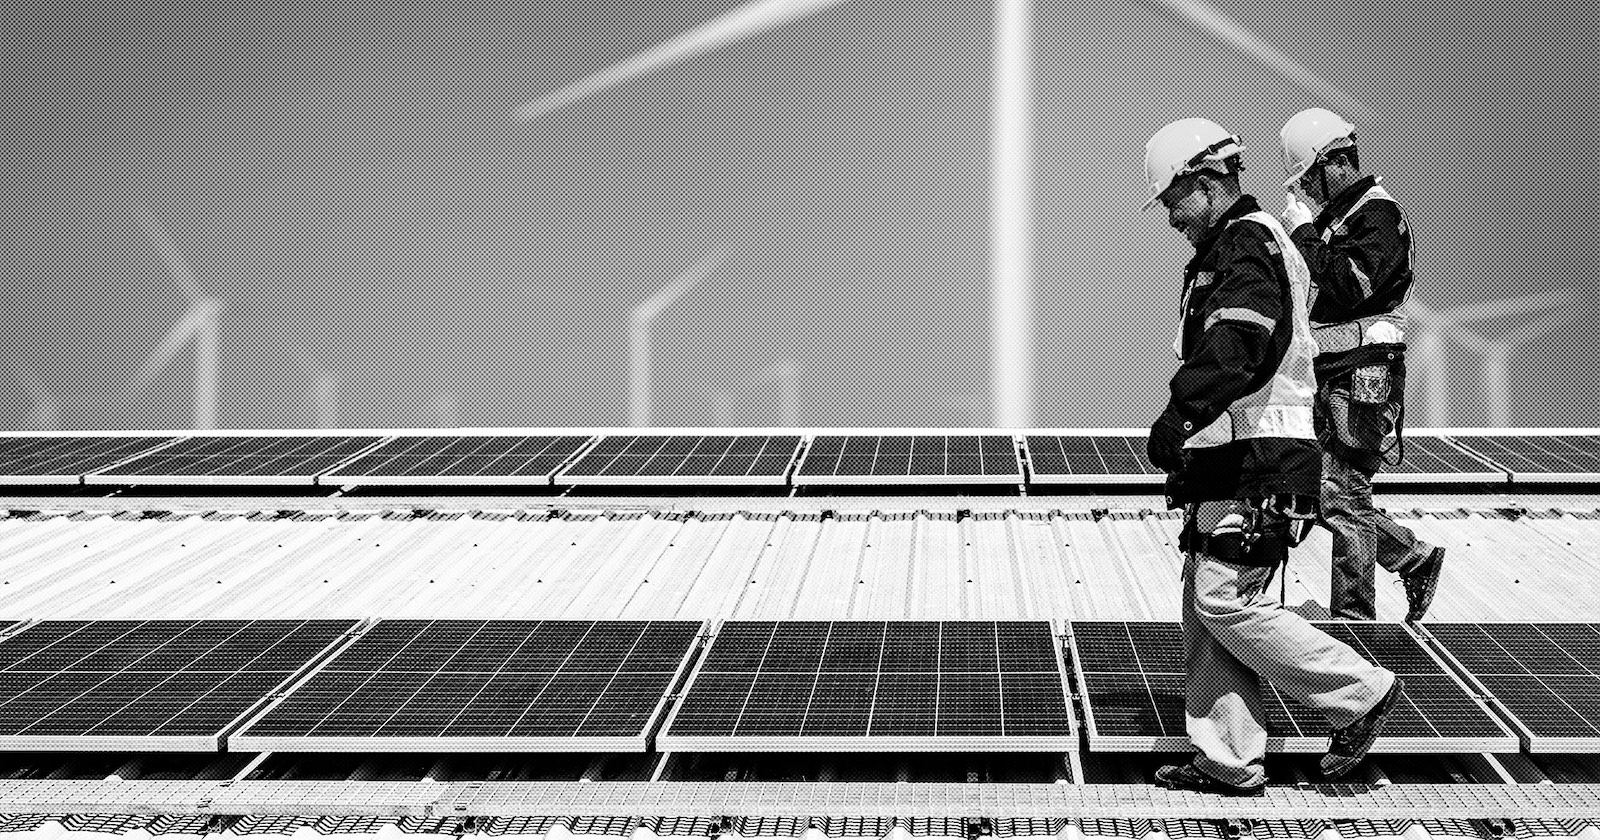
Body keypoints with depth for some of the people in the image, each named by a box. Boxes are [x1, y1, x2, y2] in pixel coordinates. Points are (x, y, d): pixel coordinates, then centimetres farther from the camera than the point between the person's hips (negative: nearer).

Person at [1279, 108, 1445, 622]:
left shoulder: (1379, 215, -10)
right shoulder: (1334, 217, 18)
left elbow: (1349, 285, -24)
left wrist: (1304, 235, -17)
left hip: (1362, 375, -10)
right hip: (1328, 377, 10)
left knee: (1340, 495, -8)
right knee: (1322, 495, 10)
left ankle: (1353, 616, -1)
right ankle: (1416, 559, 24)